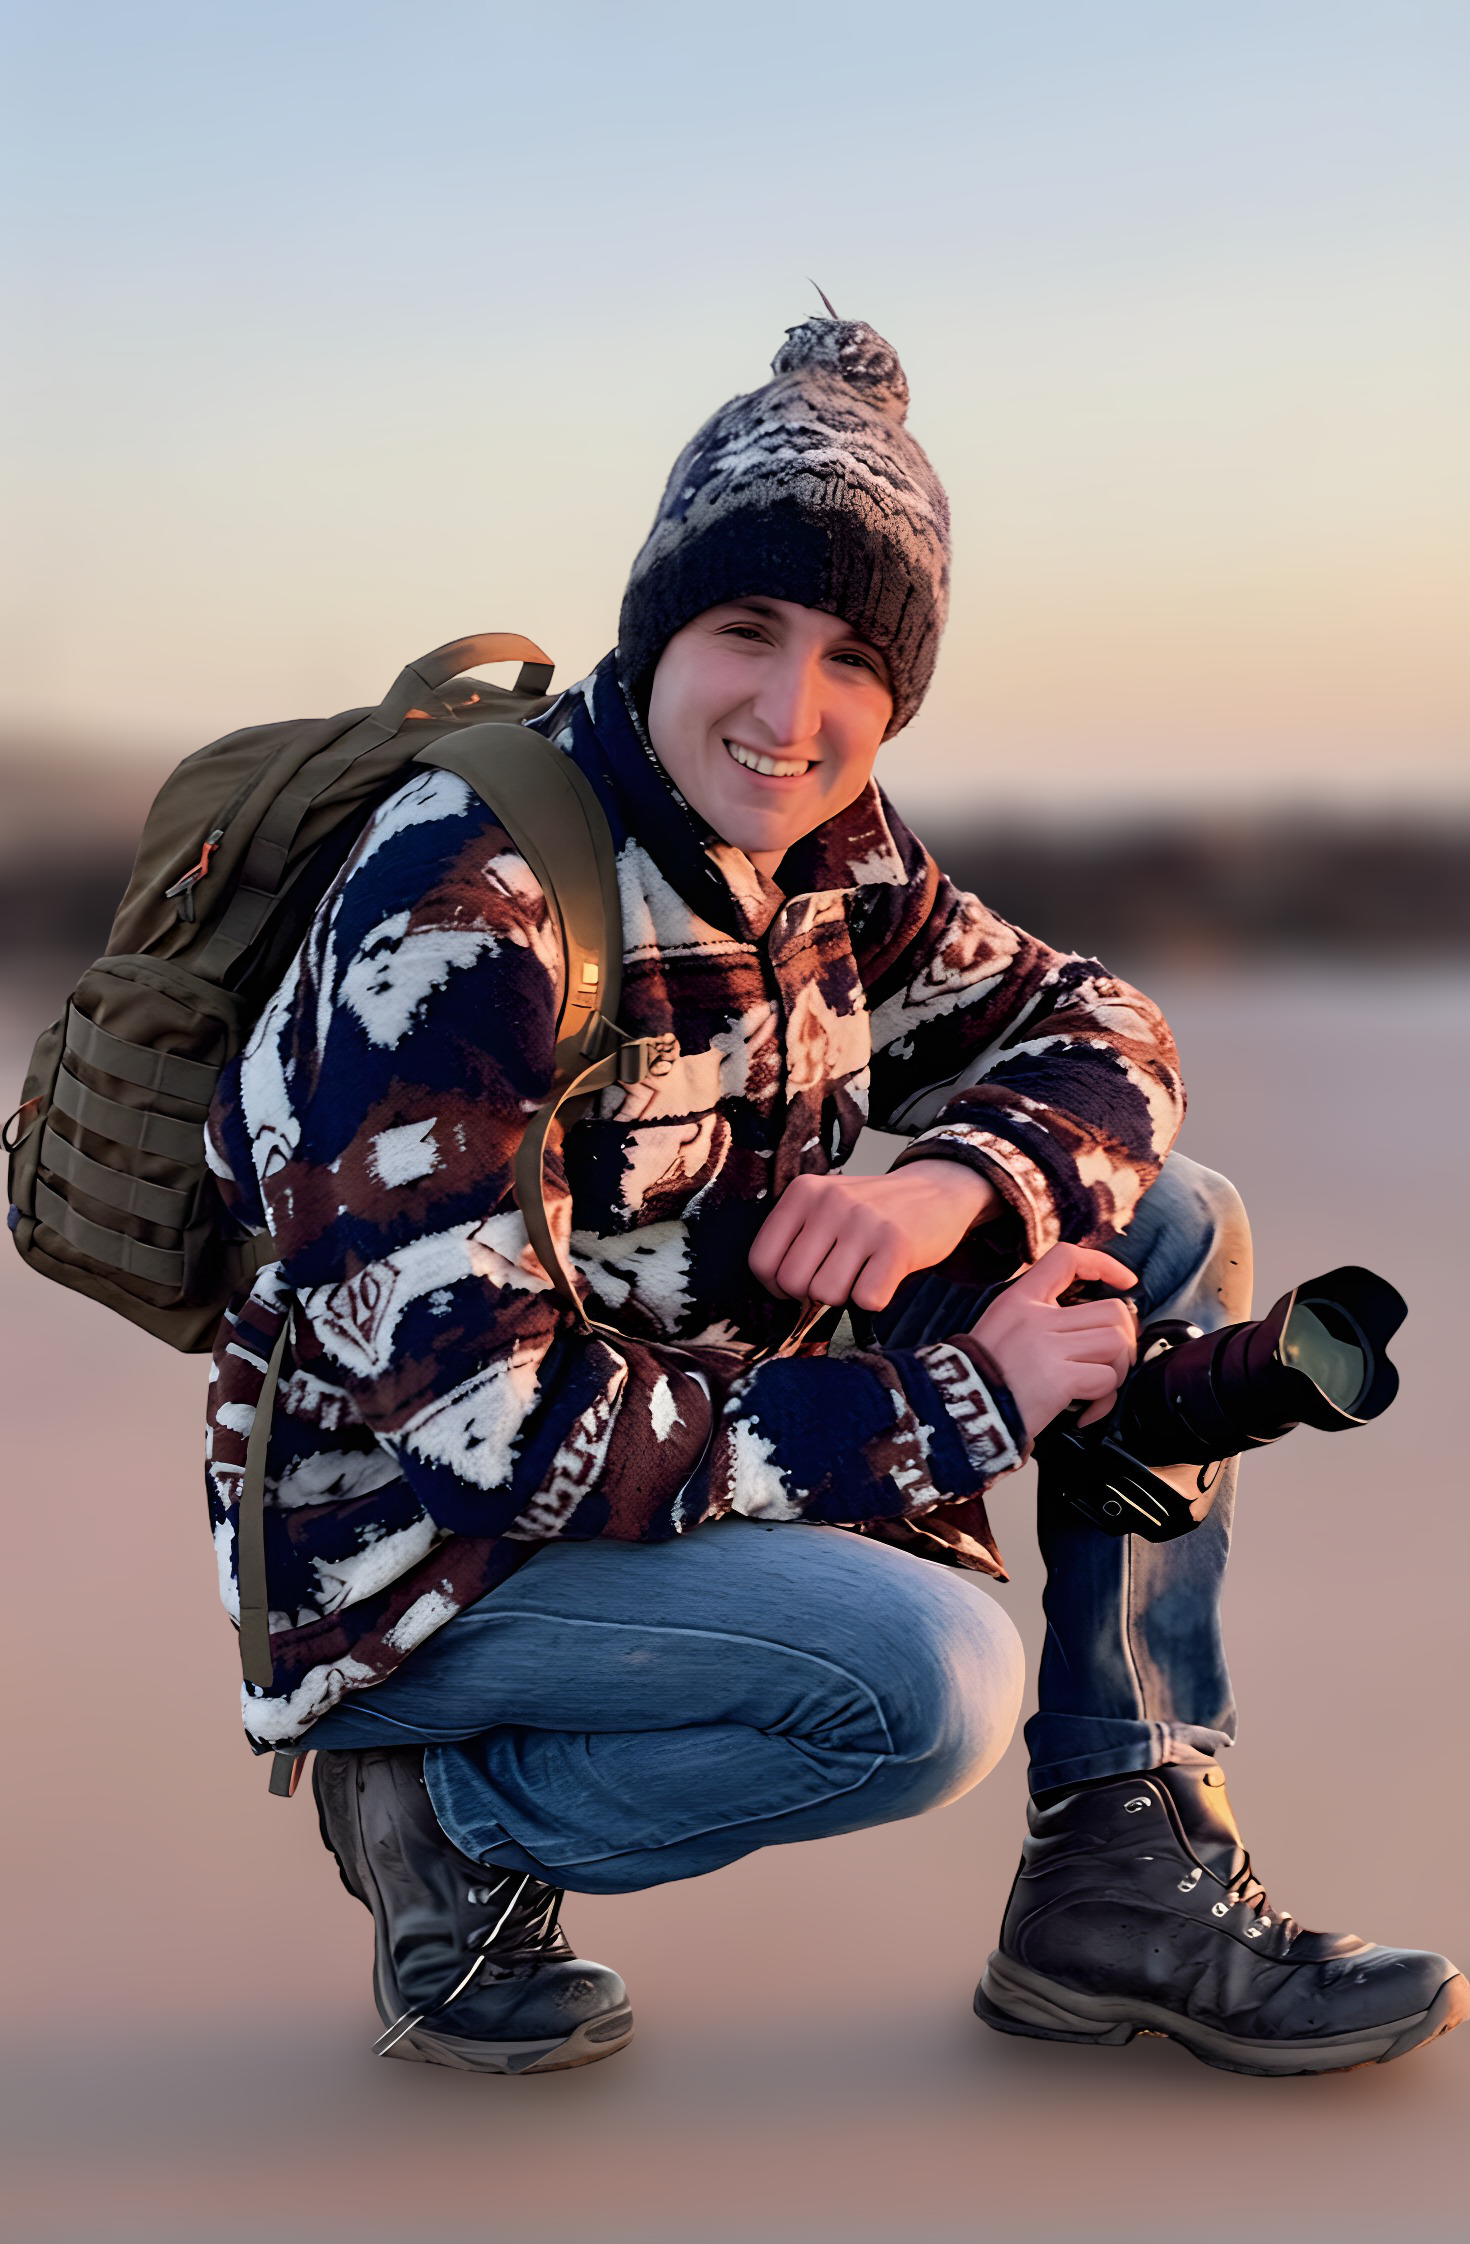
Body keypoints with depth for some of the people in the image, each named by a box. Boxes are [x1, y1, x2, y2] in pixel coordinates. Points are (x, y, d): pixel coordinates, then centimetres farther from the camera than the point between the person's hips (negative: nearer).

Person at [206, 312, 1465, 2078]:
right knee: (928, 1674, -32)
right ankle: (460, 1821, -5)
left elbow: (1091, 1032, 8)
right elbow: (477, 1419, -29)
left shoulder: (829, 855, -2)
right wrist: (961, 1404, -24)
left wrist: (960, 1180, -17)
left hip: (685, 1436, 8)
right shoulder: (463, 909, -26)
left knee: (1171, 1232, -1)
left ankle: (1125, 1875, 4)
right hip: (409, 1542, -8)